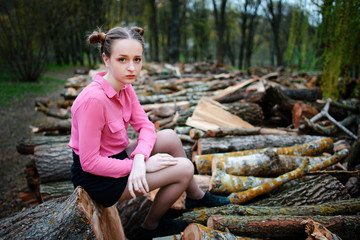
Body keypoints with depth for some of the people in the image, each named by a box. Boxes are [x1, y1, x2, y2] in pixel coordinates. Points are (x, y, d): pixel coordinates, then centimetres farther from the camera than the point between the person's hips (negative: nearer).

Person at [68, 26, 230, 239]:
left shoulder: (125, 87, -4)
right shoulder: (93, 99, -30)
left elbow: (146, 126, -2)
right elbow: (89, 162, -26)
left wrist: (139, 158, -22)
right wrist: (144, 165, -21)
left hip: (117, 157, 8)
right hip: (96, 178, -8)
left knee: (170, 137, 3)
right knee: (184, 168, -11)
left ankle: (196, 196, 23)